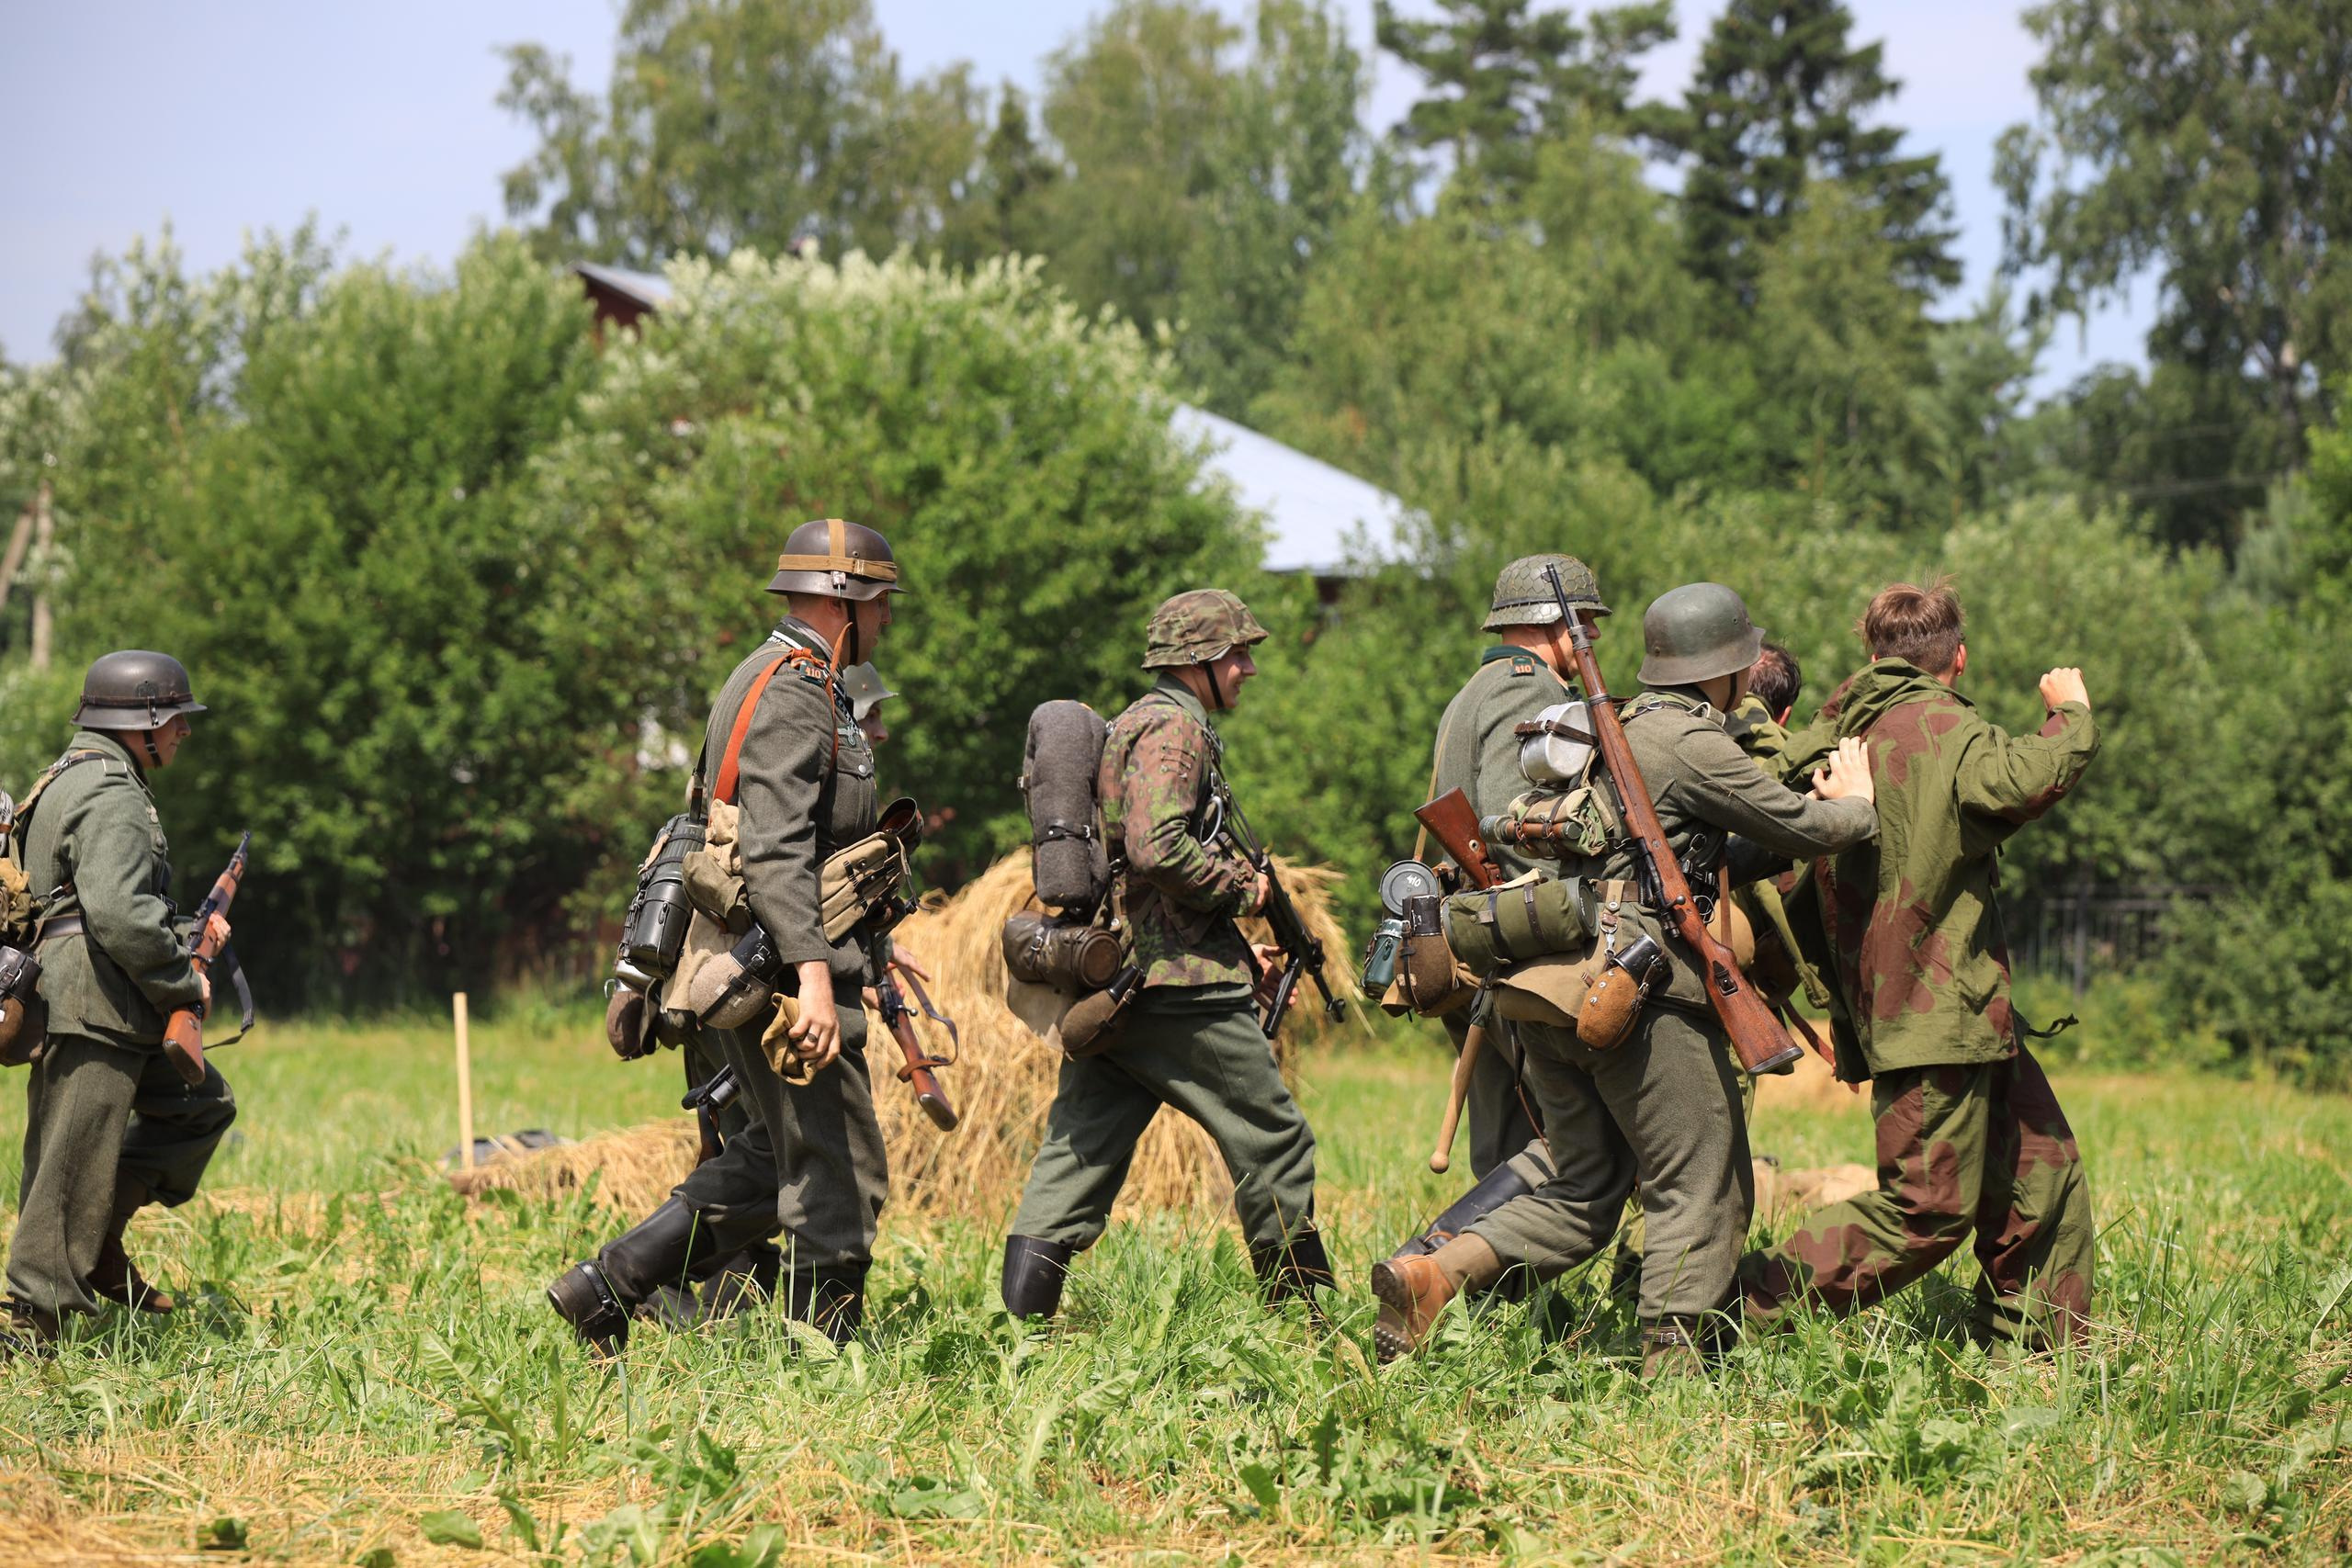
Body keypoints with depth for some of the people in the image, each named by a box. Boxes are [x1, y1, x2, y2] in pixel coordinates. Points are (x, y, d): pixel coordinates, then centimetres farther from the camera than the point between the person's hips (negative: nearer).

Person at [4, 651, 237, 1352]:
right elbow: (119, 916, -26)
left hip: (117, 1014, 11)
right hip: (88, 1010, -11)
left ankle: (99, 1241, 16)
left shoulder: (77, 780, 19)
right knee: (72, 1167, -7)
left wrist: (185, 931, 15)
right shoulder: (110, 795, -15)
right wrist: (184, 983, -13)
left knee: (200, 1104, 19)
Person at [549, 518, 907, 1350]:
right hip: (781, 969, -10)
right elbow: (774, 850, -26)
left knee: (779, 1155, 17)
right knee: (840, 1175, -4)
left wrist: (871, 943, 30)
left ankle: (607, 1283, 13)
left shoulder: (773, 678, 18)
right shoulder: (795, 691, -15)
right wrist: (814, 971, -35)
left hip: (750, 963, 10)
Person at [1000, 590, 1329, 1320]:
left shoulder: (1124, 728, 23)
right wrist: (1243, 883, -9)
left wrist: (1233, 951, 24)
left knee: (1078, 1156, 3)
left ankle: (1023, 1320, -4)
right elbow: (1158, 849, -24)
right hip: (1180, 987, -9)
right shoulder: (1173, 729, -9)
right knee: (1272, 1143, 2)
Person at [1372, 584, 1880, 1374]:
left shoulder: (1624, 725, 20)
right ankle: (1670, 1360, -5)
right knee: (1703, 1189, 0)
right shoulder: (1691, 743, -8)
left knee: (1583, 1192, 11)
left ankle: (1432, 1274, -6)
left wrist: (1810, 798, 22)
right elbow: (1800, 827, -3)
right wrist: (1859, 803, 18)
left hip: (1553, 979, 9)